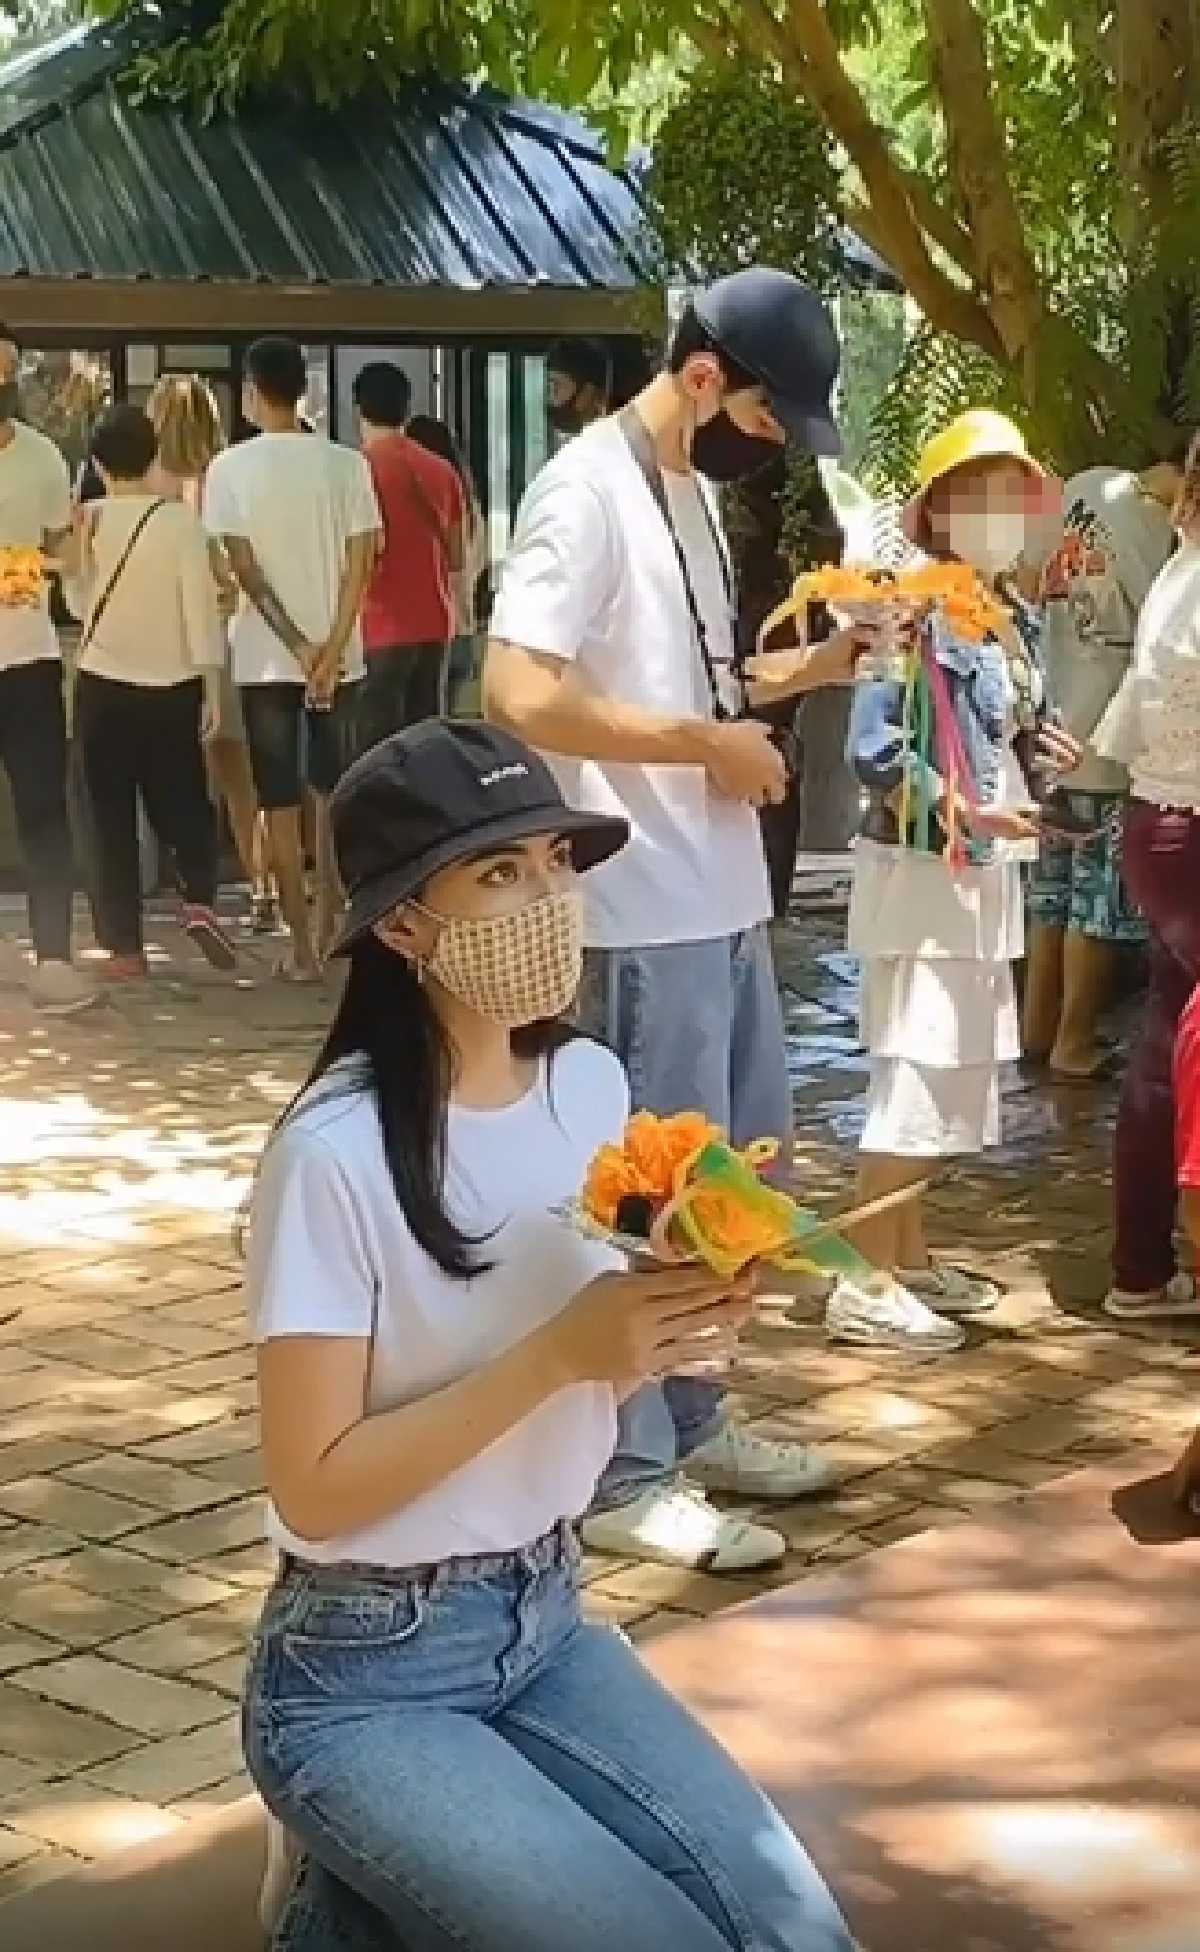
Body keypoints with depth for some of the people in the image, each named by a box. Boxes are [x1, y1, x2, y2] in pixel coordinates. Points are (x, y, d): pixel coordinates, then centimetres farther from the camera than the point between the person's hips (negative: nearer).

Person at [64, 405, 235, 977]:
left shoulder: (85, 523, -4)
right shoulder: (180, 520, -9)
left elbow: (80, 604, 8)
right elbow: (201, 607, -8)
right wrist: (212, 685, -1)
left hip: (102, 687, 1)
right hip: (172, 687, -1)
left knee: (112, 818, 5)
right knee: (183, 802, 15)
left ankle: (124, 946, 3)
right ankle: (199, 901, -7)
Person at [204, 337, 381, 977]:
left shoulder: (230, 467, -5)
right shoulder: (346, 463, -1)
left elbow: (244, 569, -9)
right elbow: (359, 565, -6)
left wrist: (296, 645, -9)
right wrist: (329, 651, -8)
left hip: (266, 658, -2)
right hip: (336, 653, 2)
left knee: (281, 806, 3)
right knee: (331, 792, 19)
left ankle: (302, 946, 2)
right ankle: (330, 917, 27)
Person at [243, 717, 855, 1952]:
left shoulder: (592, 1085, -2)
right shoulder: (338, 1152, -23)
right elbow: (315, 1488, -20)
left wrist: (677, 1324, -11)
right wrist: (555, 1352, -26)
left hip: (545, 1623, 7)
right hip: (363, 1680, -7)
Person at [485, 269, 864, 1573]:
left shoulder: (691, 489, 14)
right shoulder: (589, 490, -15)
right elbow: (521, 694, -24)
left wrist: (814, 665, 9)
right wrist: (713, 748, -18)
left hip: (722, 898, 10)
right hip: (644, 912, -10)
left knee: (742, 1172, 17)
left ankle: (690, 1423, 32)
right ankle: (626, 1478, 11)